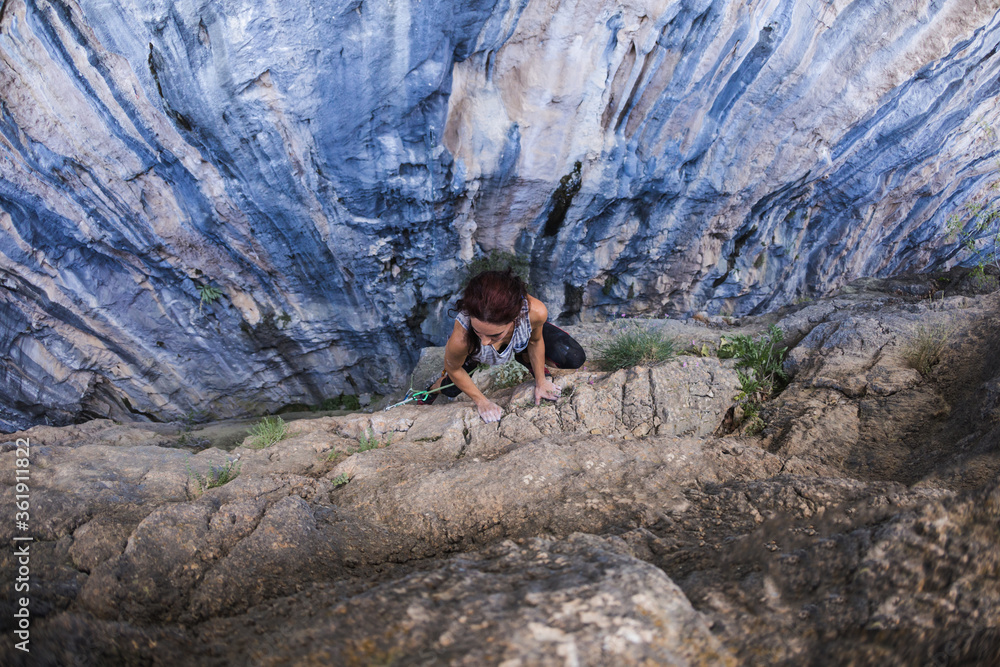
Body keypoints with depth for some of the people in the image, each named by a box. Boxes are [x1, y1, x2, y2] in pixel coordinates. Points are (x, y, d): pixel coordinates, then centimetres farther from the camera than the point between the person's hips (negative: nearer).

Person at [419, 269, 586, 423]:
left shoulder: (535, 312, -46)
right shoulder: (460, 339, -49)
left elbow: (535, 341, -19)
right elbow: (454, 369, -22)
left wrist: (540, 382, -3)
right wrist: (481, 401, -10)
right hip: (472, 348, -1)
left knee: (575, 359, -4)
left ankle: (525, 358, 21)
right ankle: (439, 384, 51)